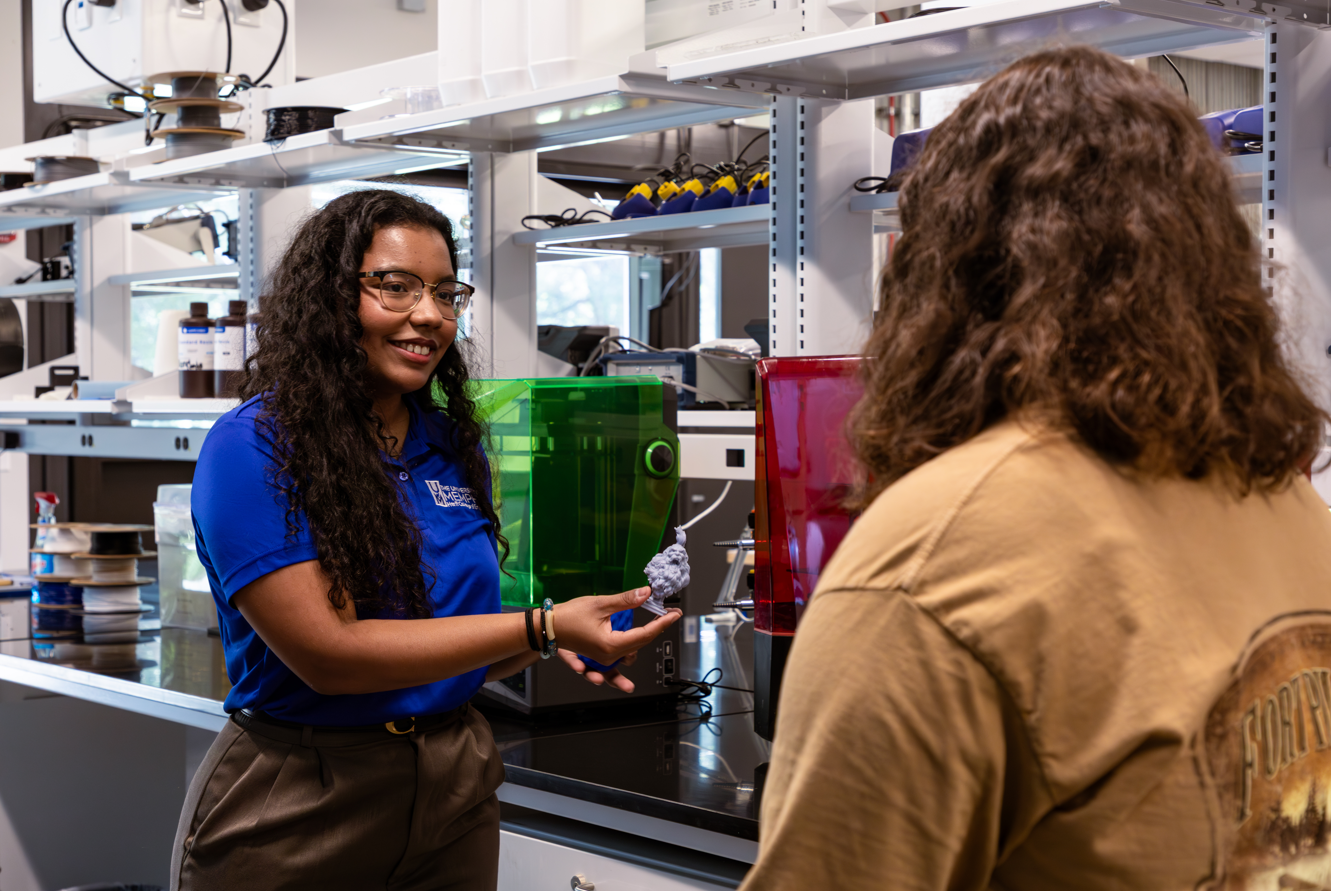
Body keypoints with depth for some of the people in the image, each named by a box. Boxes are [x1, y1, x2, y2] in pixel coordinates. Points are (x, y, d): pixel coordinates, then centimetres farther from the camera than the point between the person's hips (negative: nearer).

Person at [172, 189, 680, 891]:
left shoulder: (453, 445, 5)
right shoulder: (252, 448, -14)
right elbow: (329, 654, -21)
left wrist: (556, 644, -9)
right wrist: (539, 628, -22)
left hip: (454, 789, 6)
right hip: (294, 811, -5)